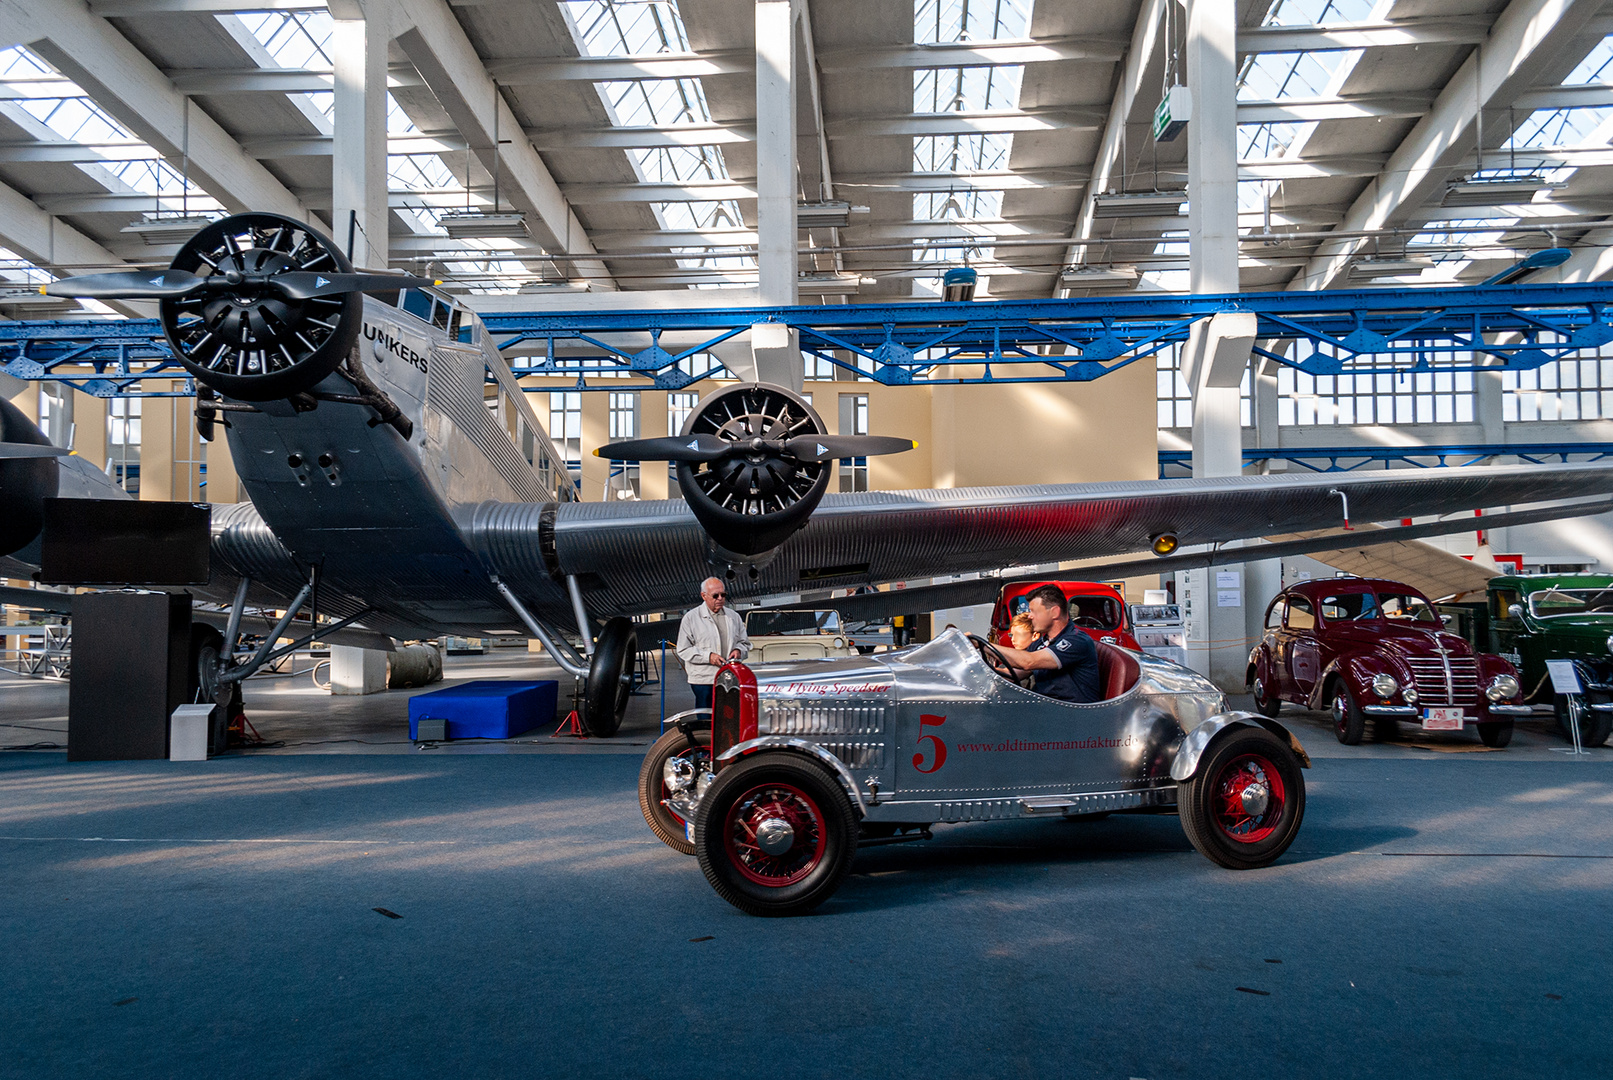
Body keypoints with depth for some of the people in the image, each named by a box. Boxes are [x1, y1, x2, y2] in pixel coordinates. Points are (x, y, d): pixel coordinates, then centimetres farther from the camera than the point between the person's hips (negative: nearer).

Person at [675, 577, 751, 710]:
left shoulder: (733, 617, 14)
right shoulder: (691, 618, 2)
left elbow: (745, 643, 22)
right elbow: (683, 650, -1)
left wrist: (738, 650, -2)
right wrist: (708, 656, -13)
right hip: (703, 680, -3)